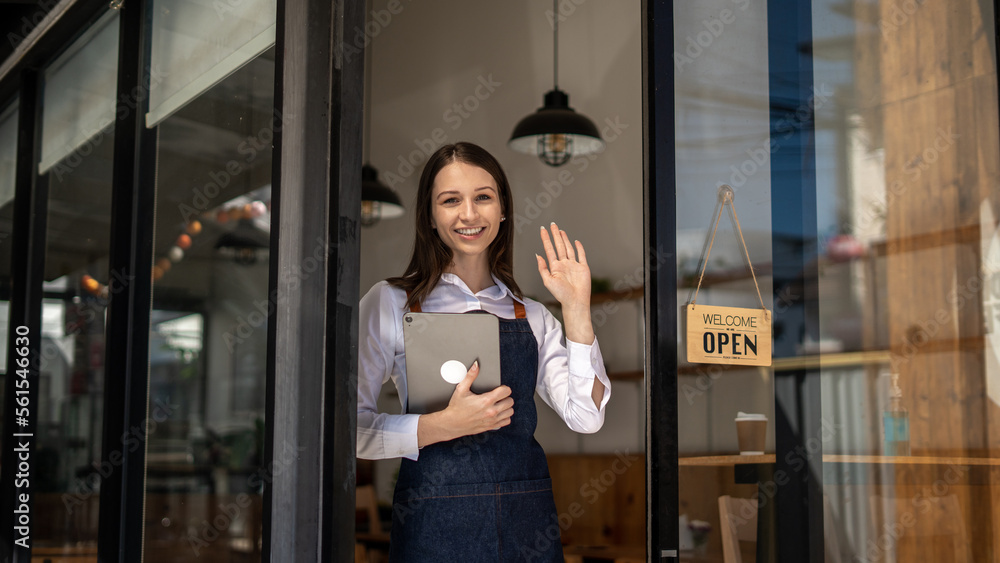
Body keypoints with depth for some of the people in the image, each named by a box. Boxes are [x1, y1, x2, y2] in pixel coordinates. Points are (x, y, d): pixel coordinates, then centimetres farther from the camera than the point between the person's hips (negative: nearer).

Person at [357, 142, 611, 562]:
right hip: (434, 523, -3)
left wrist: (576, 310, -8)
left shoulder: (532, 317, 8)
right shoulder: (389, 303, 0)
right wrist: (442, 425, -17)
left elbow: (586, 417, -3)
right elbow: (351, 426, -6)